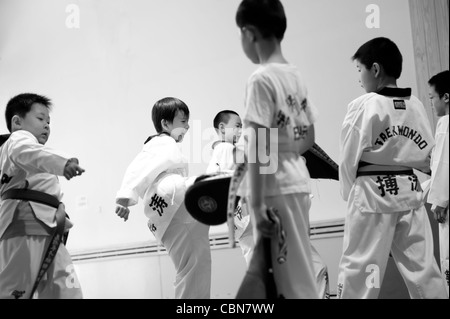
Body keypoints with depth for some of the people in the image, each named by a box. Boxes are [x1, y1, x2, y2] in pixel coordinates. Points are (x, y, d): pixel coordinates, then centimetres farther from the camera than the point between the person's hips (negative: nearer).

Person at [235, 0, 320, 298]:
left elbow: (260, 146, -17)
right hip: (298, 182, 8)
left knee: (295, 278, -3)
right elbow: (310, 138, 15)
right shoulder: (296, 76, 10)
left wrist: (256, 203, -17)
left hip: (276, 189, -8)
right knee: (298, 272, 14)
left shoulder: (261, 79, -14)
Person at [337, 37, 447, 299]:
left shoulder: (363, 106, -12)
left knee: (358, 268, 1)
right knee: (423, 266, 10)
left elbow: (349, 158, -7)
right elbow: (427, 157, 8)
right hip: (410, 192, 6)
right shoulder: (416, 105, 5)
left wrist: (349, 193, 8)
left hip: (372, 194, -6)